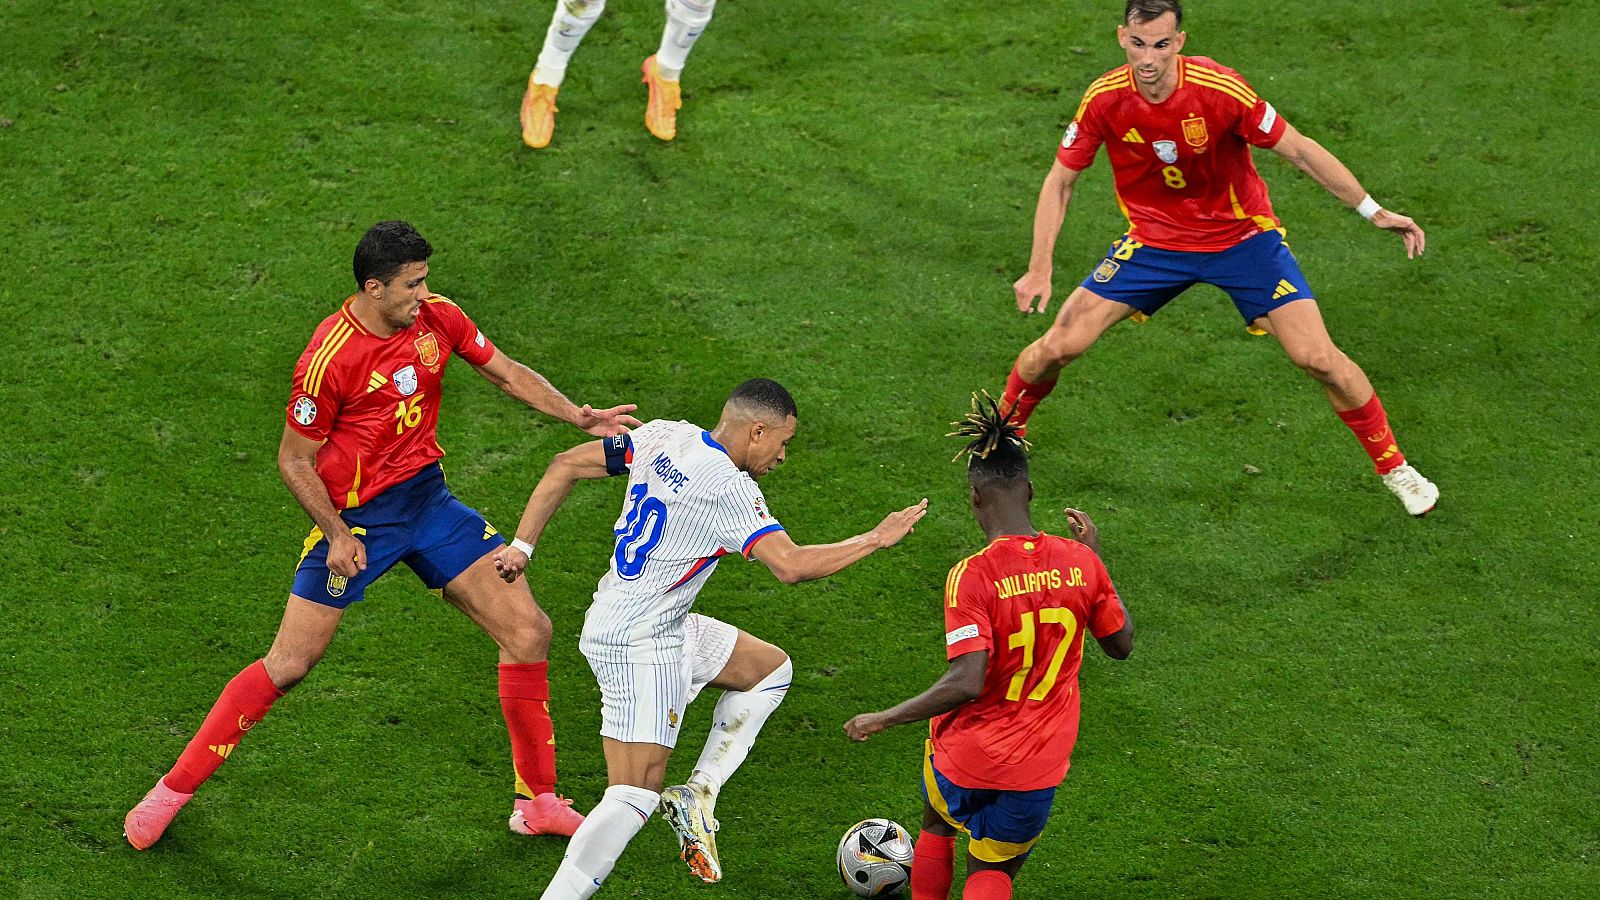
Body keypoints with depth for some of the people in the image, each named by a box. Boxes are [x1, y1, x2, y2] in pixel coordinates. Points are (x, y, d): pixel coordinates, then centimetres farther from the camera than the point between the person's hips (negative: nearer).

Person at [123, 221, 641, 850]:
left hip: (427, 497, 6)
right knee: (287, 666, -6)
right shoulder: (330, 358, -22)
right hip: (355, 518, -6)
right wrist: (337, 535, -17)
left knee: (529, 631, -2)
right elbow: (294, 460, -13)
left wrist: (578, 417, -4)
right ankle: (172, 790, 10)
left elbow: (508, 373, 8)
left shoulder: (436, 316, -5)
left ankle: (537, 802, 11)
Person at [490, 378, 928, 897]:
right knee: (634, 798, -11)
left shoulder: (663, 437, 3)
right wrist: (877, 539, -16)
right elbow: (791, 565, -27)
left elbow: (566, 466, 6)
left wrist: (522, 545, 11)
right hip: (639, 648, -10)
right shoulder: (727, 487, -20)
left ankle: (697, 796, 13)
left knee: (771, 668, 20)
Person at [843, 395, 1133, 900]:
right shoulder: (1079, 561, -9)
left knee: (937, 827, 31)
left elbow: (966, 683, -28)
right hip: (1041, 764, 3)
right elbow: (1121, 645, 7)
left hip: (967, 752, -3)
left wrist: (885, 720, -17)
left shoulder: (972, 577, -22)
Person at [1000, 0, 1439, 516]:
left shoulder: (1219, 90, -27)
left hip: (1242, 236, -2)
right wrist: (1039, 270, -12)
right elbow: (1061, 181, -6)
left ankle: (1393, 466, 10)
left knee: (1318, 358, -12)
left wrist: (1373, 211, -17)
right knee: (1058, 346, -7)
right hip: (1153, 239, 2)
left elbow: (1299, 150, -16)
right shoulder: (1104, 100, -19)